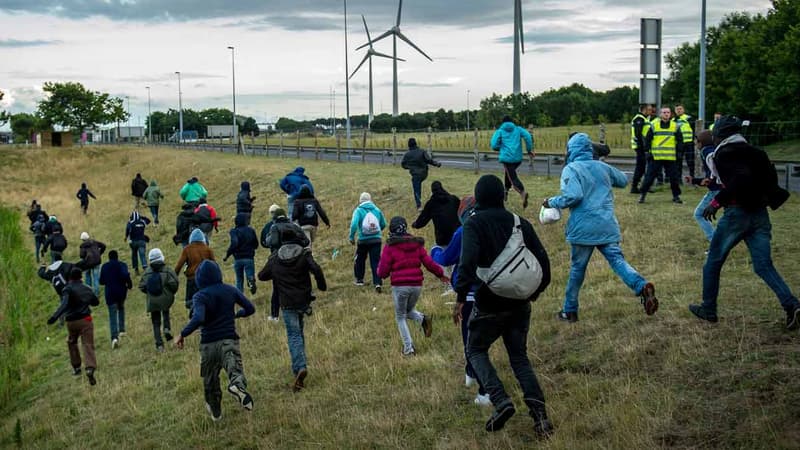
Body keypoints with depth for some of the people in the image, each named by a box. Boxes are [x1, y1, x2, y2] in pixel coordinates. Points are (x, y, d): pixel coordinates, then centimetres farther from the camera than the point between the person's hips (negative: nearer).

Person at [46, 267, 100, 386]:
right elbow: (96, 302, 24)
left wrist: (55, 317, -32)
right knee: (88, 344, -6)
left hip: (72, 322, -2)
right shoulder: (86, 289, 10)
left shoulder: (67, 289, -6)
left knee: (71, 342, 24)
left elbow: (64, 304, -23)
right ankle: (90, 367, -27)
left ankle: (76, 366, 28)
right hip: (85, 320, 2)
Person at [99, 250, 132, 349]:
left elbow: (101, 281, 6)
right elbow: (125, 275, -22)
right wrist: (130, 284, -7)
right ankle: (122, 330, 27)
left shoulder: (104, 266, 4)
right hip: (121, 291, 0)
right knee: (121, 308, 29)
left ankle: (114, 337, -19)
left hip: (110, 293, 0)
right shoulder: (122, 265, -3)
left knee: (112, 315, -3)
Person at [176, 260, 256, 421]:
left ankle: (215, 412, 34)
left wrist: (183, 334, -15)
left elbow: (198, 319, -26)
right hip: (229, 341, 1)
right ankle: (237, 385, -48)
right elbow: (250, 308, 9)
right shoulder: (231, 290, 3)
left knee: (210, 380, 18)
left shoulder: (200, 296, -9)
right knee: (235, 370, -13)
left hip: (208, 343, -1)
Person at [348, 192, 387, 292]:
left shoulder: (358, 210, -6)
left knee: (360, 260, 20)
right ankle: (377, 282, -12)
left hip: (363, 240, -1)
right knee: (376, 261, 1)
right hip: (376, 240, 2)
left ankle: (359, 279, 32)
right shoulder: (377, 210, 4)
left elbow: (354, 224, -19)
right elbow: (383, 224, 12)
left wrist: (351, 237, -8)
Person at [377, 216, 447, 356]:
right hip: (416, 285, 4)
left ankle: (408, 348, 3)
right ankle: (422, 319, -5)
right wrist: (440, 274, 20)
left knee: (400, 317, 13)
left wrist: (380, 271, 17)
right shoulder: (417, 244, 6)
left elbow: (382, 272, -6)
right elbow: (429, 263, 5)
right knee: (409, 310, 27)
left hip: (399, 286, -4)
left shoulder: (390, 247, -5)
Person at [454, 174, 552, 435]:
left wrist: (461, 297, -21)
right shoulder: (520, 223, 5)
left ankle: (501, 402, -4)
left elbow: (468, 261, -24)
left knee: (476, 350, 17)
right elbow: (543, 259, 4)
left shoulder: (474, 224, -9)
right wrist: (538, 288, 19)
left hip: (489, 304, -5)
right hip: (520, 304, 5)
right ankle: (538, 411, 0)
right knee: (519, 357, 18)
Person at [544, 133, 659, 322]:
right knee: (618, 260, -2)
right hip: (608, 225, 4)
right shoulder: (602, 167, 12)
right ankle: (642, 287, -29)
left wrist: (552, 202, -4)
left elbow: (573, 195, -19)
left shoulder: (571, 169, -5)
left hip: (583, 228, -4)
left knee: (577, 267, 9)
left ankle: (570, 310, 20)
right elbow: (623, 180, 27)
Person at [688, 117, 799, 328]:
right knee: (764, 266, 4)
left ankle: (708, 309, 19)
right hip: (760, 214, 6)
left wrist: (717, 201, -23)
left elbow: (741, 178, -24)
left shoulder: (724, 155, -8)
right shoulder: (755, 152, 14)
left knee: (713, 263, 11)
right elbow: (770, 178, 13)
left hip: (736, 213, -6)